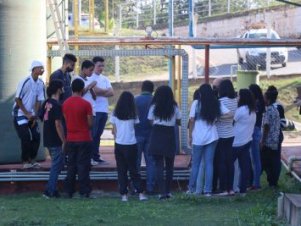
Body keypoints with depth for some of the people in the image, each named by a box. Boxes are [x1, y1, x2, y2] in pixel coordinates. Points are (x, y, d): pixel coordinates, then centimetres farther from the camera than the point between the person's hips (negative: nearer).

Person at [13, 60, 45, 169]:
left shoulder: (40, 83, -3)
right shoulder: (25, 82, -19)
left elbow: (39, 101, 2)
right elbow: (17, 99, -15)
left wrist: (35, 116, -4)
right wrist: (27, 114, -13)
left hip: (31, 115, 6)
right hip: (20, 114, -6)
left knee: (36, 136, 1)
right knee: (26, 138, -8)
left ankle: (32, 159, 15)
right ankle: (25, 161, 5)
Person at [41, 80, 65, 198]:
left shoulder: (46, 103, 8)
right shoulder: (57, 105, -18)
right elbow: (58, 124, -21)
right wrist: (64, 141, -17)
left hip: (47, 139, 9)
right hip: (56, 141, -9)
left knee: (56, 164, 18)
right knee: (57, 165, -2)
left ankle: (52, 189, 19)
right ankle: (50, 191, -3)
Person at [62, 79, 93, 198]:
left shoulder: (65, 103, 2)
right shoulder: (86, 104, -12)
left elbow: (65, 120, 10)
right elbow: (90, 123, -8)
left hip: (70, 139, 4)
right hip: (84, 139, -4)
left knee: (71, 166, 11)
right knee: (83, 166, 0)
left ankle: (69, 191, 14)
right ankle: (84, 192, 1)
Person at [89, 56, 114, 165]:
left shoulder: (105, 79, 17)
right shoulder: (90, 77, -4)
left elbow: (111, 93, 6)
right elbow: (95, 90, -17)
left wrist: (100, 92, -9)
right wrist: (106, 91, -2)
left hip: (104, 110, 6)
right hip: (94, 110, -6)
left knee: (98, 134, 10)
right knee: (93, 134, -5)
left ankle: (96, 156, 14)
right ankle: (90, 157, -2)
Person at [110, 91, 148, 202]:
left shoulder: (115, 113, 1)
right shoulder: (133, 114, -1)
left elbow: (114, 130, 3)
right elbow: (135, 126, -3)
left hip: (119, 144, 1)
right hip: (131, 144, -1)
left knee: (121, 171, 6)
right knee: (134, 169, 7)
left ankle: (124, 194, 3)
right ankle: (140, 193, 2)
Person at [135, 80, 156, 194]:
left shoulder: (135, 100, -4)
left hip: (138, 134, -1)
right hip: (151, 135, 1)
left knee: (136, 162, 5)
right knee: (150, 162, 6)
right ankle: (150, 187, 4)